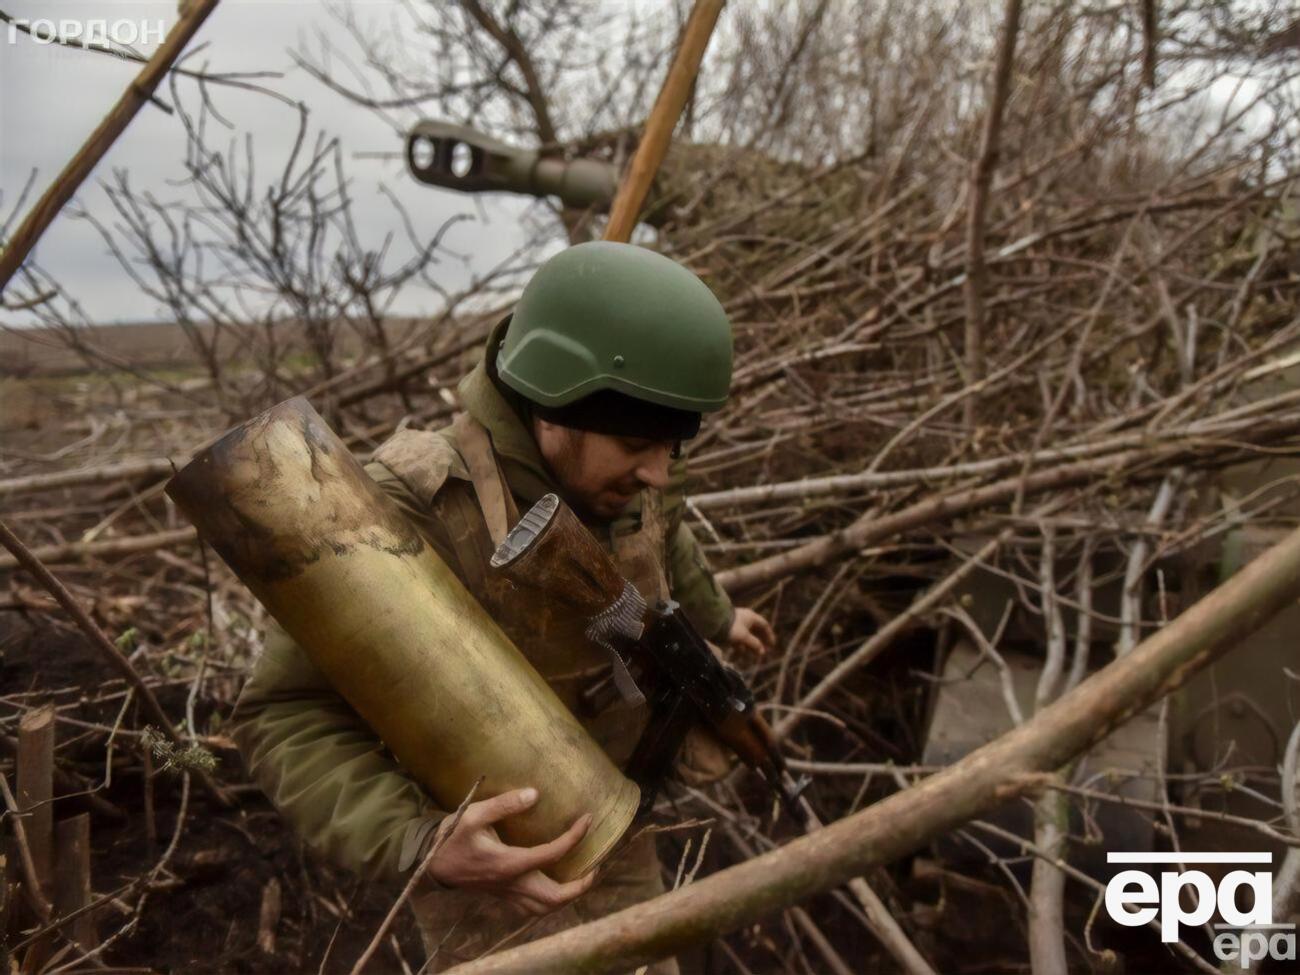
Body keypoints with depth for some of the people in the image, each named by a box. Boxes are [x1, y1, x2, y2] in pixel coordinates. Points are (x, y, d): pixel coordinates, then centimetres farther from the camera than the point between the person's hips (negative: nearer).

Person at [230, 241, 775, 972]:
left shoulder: (618, 480, -12)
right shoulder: (415, 508, -33)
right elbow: (287, 717, -27)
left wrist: (716, 615, 32)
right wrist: (423, 845, -41)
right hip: (491, 862, -6)